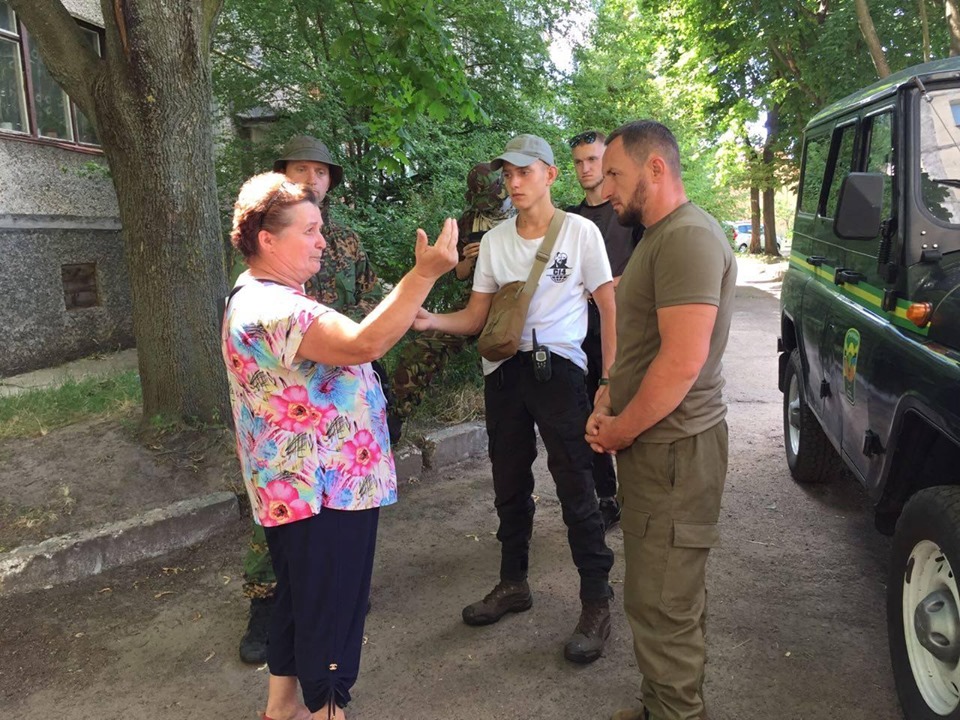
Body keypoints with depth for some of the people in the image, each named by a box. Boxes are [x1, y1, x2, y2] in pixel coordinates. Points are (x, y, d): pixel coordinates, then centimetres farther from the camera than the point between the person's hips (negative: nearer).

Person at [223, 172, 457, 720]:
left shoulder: (265, 298, 13)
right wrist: (425, 274, -38)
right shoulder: (272, 309, -24)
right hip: (324, 491, -11)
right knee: (333, 609, 5)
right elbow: (362, 345, -38)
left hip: (303, 488, 11)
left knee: (300, 597, 23)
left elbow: (342, 347, 19)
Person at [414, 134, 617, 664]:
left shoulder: (580, 232, -3)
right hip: (503, 371, 5)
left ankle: (597, 601, 11)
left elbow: (610, 308, -3)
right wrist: (432, 321, -12)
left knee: (575, 487, -4)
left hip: (558, 367, -5)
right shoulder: (495, 240, 10)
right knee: (509, 485, 15)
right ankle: (513, 584, 33)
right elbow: (476, 316, 9)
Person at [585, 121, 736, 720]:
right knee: (674, 595, 20)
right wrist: (609, 406, 8)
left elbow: (683, 360, -25)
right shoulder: (659, 237, 17)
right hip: (654, 444, 10)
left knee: (663, 606, 0)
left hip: (674, 449, -10)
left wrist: (617, 432, -13)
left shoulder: (689, 236, -17)